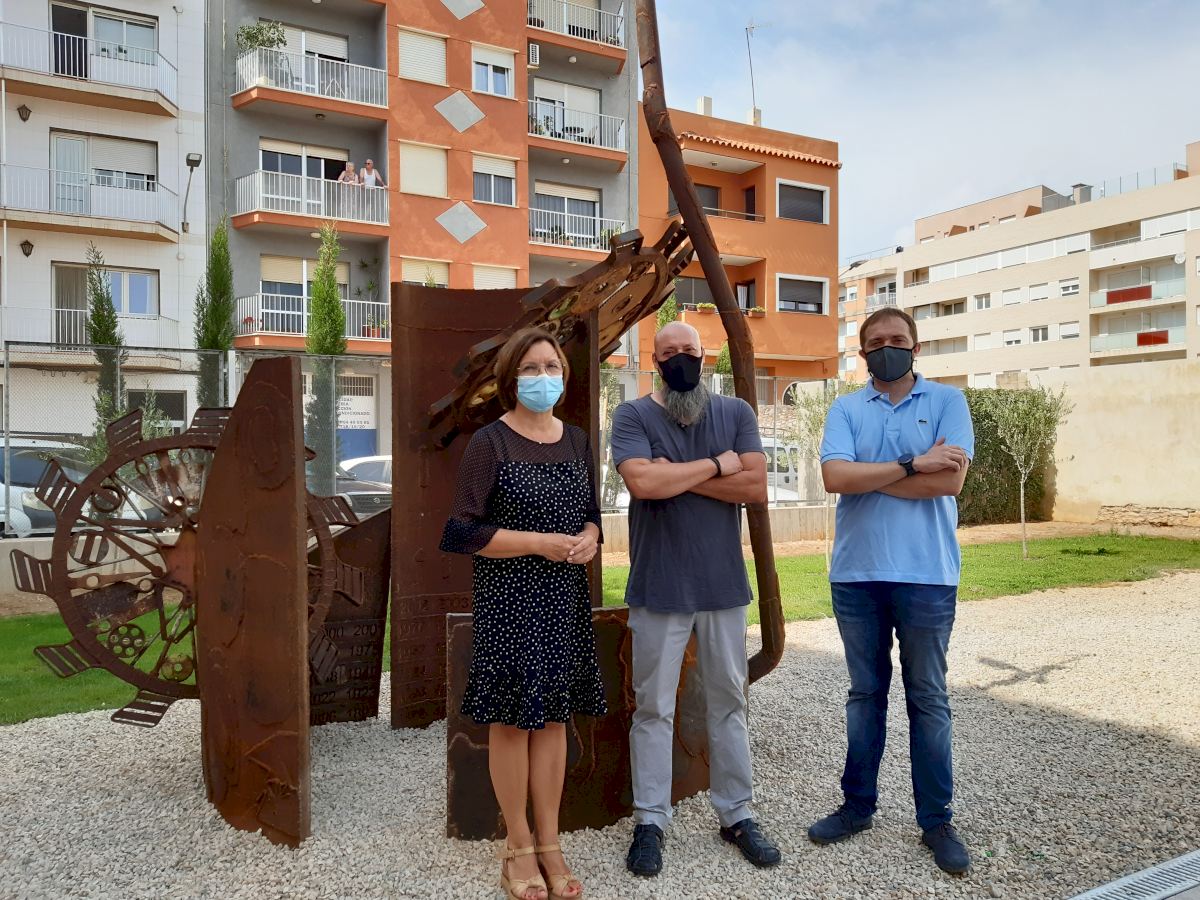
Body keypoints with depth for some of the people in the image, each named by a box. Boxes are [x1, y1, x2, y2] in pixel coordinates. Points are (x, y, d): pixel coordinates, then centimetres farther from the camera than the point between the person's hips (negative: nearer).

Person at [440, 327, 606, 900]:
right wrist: (539, 542, -18)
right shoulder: (490, 443, -9)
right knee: (512, 719, 4)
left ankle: (549, 844, 24)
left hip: (565, 599, 5)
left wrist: (589, 539, -6)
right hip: (509, 599, -5)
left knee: (553, 716, 11)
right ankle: (518, 846, 21)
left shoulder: (576, 440, 8)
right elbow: (464, 531, -12)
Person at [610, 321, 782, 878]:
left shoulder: (736, 413, 5)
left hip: (724, 584, 3)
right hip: (659, 587, -2)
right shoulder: (633, 416, -3)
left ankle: (736, 815, 27)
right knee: (654, 708, 6)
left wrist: (678, 474, -13)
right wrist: (715, 465, -11)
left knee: (728, 702, 13)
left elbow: (757, 488, -8)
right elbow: (642, 483, -21)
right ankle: (650, 822, 19)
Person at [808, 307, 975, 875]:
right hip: (856, 575, 2)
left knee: (928, 700, 9)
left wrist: (868, 476, -9)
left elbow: (951, 480, -13)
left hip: (927, 576, -2)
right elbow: (834, 477, -12)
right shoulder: (846, 410, 5)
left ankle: (936, 821, 22)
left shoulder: (947, 401, 1)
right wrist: (912, 465, -15)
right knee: (865, 694, 14)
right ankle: (858, 806, 27)